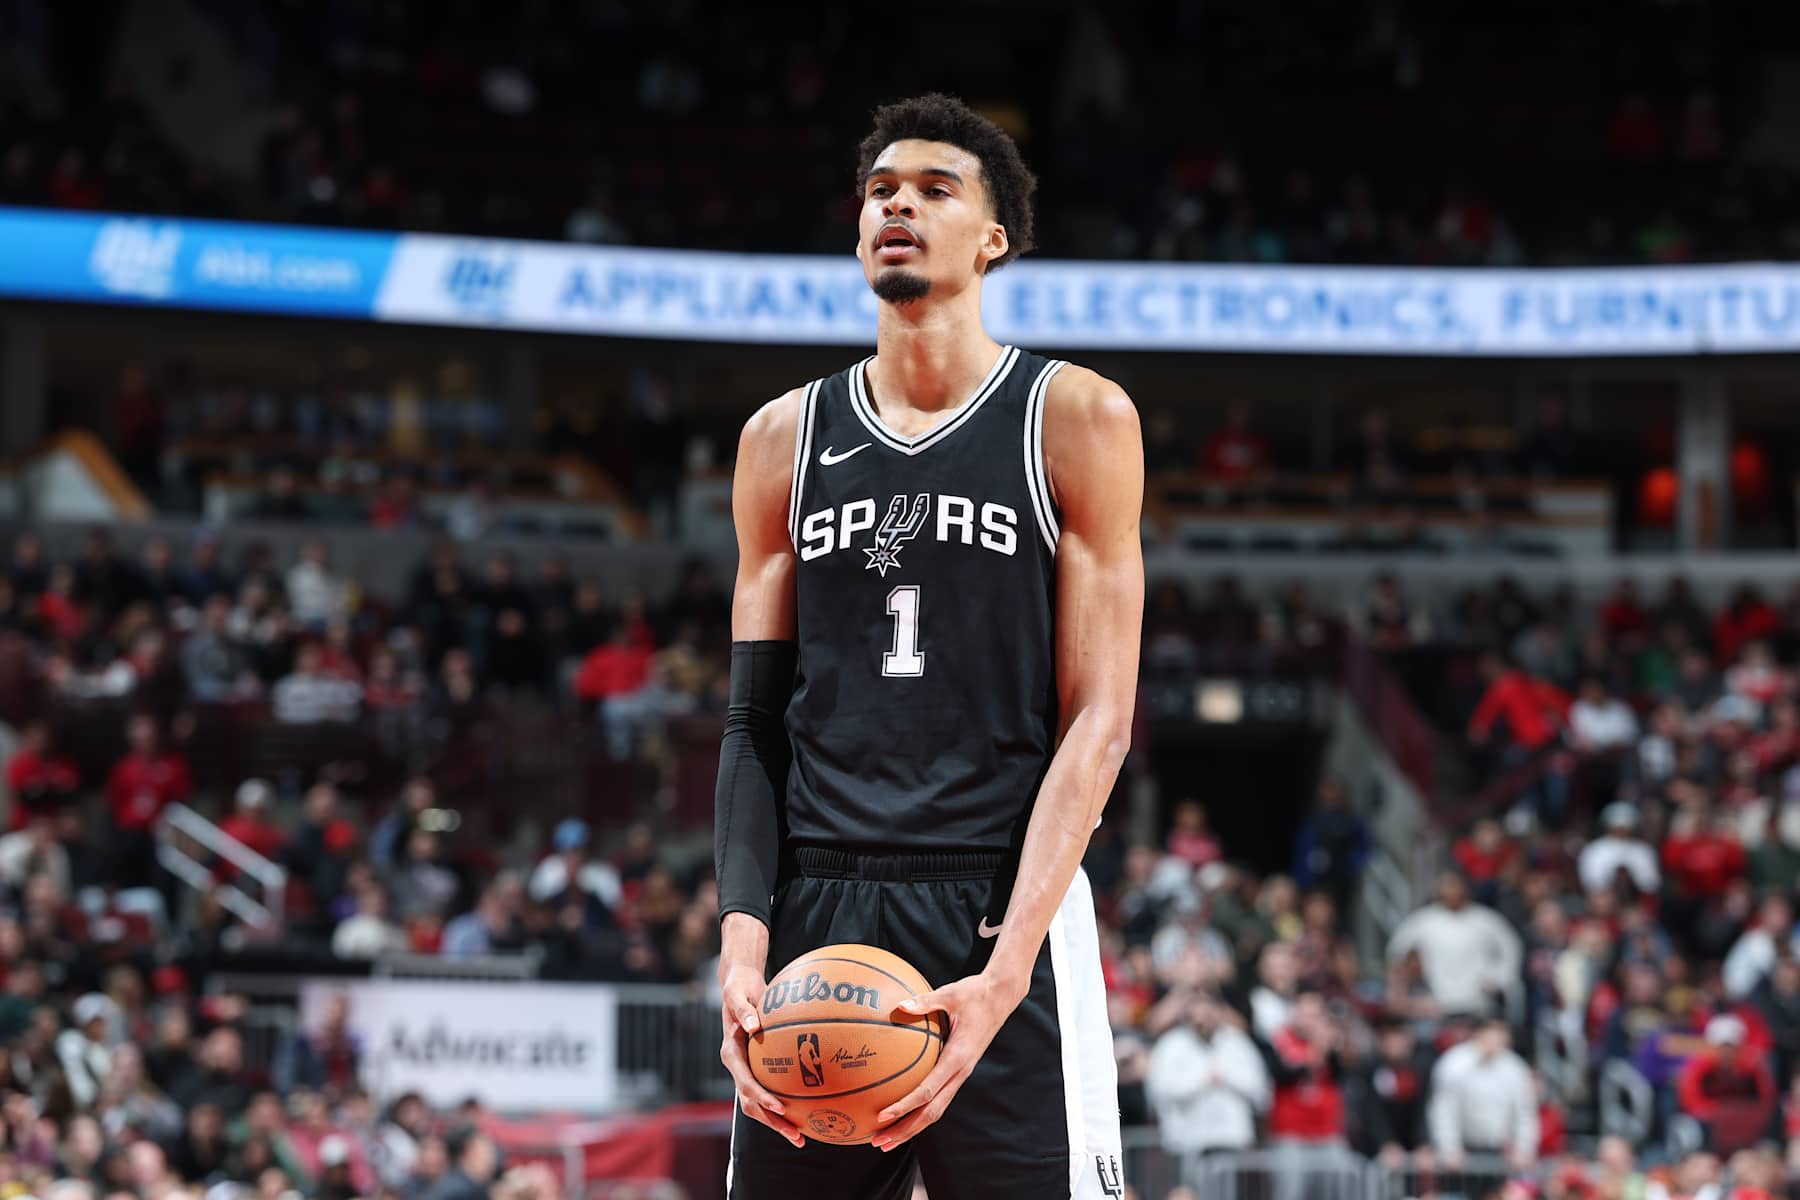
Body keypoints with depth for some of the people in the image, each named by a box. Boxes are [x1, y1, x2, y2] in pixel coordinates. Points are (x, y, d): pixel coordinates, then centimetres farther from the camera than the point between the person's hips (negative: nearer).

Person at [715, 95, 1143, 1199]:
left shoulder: (1076, 419, 2)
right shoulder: (786, 439, 13)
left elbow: (1098, 721, -3)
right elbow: (756, 723, 12)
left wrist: (1004, 973, -14)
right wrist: (745, 933, -5)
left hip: (1006, 919, -3)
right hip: (816, 915, 3)